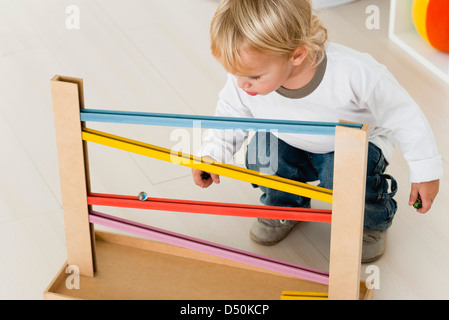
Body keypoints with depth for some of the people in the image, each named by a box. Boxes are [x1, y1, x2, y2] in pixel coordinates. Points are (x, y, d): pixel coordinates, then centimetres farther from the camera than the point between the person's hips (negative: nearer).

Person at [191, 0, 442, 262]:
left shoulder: (354, 74, -40)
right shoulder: (243, 82, -29)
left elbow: (403, 116, -24)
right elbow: (231, 114, -3)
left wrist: (425, 171, -16)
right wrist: (214, 153, -17)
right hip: (292, 145, 4)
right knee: (262, 149, -24)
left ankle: (372, 220, 4)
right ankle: (284, 207, 10)